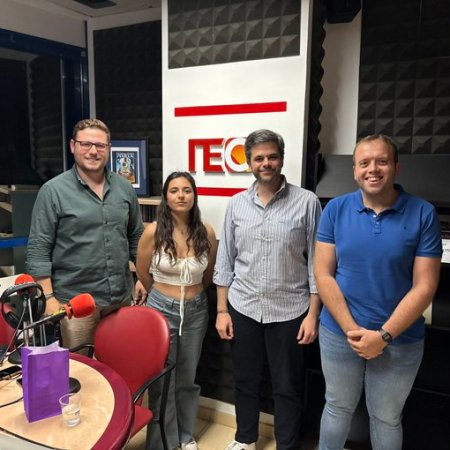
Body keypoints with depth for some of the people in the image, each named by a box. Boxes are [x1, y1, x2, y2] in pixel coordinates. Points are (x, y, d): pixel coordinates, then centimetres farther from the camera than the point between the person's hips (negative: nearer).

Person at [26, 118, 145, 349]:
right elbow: (38, 250, -8)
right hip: (75, 301, -4)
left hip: (122, 297, 4)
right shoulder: (53, 191, -7)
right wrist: (49, 298, -12)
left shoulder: (124, 188, 6)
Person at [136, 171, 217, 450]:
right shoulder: (154, 231, -15)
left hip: (196, 311, 2)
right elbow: (143, 273, 0)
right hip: (162, 310, -2)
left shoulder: (206, 232, -9)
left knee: (188, 378, 17)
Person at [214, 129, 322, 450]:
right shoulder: (237, 204, 1)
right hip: (243, 309, 3)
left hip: (289, 311, -3)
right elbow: (225, 261, 5)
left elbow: (317, 263, -5)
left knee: (287, 388, 13)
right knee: (245, 381, 20)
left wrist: (313, 314, -7)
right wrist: (221, 310, 4)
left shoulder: (307, 202, -8)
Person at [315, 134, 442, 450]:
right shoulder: (336, 209, -6)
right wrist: (352, 330, -13)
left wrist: (383, 335, -15)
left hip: (400, 340, 0)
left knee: (387, 418, 20)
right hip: (339, 334, 1)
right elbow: (324, 275, -7)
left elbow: (424, 286, -10)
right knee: (338, 408, 20)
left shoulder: (423, 214, -9)